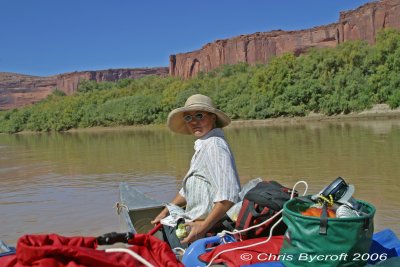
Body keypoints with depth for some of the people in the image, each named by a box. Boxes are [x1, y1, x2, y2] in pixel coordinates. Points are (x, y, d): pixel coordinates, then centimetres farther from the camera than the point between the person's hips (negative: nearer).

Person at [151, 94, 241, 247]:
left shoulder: (214, 145, -18)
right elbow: (188, 190, 24)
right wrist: (165, 212, 19)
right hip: (197, 221, 10)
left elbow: (228, 196, -29)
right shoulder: (202, 146, 15)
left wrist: (203, 227, -29)